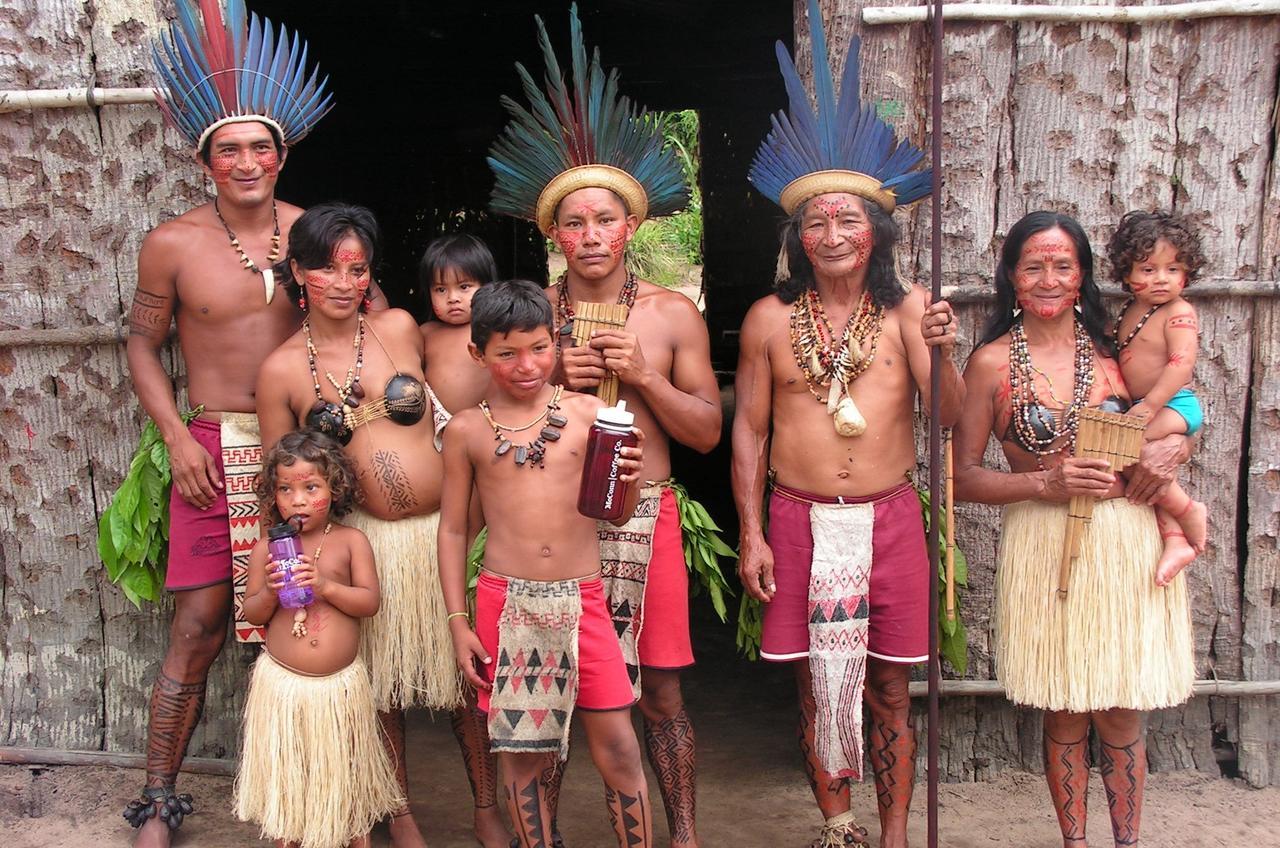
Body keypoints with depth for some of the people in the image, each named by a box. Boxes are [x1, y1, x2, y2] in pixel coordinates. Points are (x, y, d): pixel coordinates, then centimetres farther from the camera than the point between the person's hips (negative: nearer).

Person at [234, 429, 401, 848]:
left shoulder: (351, 541, -5)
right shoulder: (267, 550, -2)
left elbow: (370, 602, -9)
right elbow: (252, 614, 3)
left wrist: (325, 585, -23)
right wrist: (269, 592, -17)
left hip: (341, 683, 0)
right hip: (282, 682, 1)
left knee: (345, 767, 14)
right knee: (284, 771, 13)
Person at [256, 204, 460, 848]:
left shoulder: (399, 329, -1)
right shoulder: (281, 370, -1)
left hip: (445, 529, 0)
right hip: (362, 542, 0)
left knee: (469, 675, 8)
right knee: (379, 686, 14)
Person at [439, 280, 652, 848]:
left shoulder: (586, 412, 2)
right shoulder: (467, 430, 2)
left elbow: (618, 512, 8)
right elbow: (452, 529, 7)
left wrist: (630, 478, -14)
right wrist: (458, 621, 4)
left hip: (582, 600, 0)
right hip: (506, 603, 0)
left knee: (618, 747, 3)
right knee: (521, 749, 9)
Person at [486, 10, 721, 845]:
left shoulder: (673, 313, 2)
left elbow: (708, 431, 1)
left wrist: (643, 376, -13)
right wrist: (549, 380, -12)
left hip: (644, 515, 0)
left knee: (661, 692, 6)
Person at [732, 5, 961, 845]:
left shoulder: (907, 308, 0)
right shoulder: (771, 318, 1)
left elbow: (950, 416, -5)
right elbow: (749, 429, 3)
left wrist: (944, 354, -25)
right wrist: (752, 534, -1)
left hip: (888, 519, 0)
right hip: (800, 521, 0)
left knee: (889, 687, 8)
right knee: (818, 683, 9)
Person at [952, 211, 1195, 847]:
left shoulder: (1112, 348, 6)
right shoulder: (993, 361, -2)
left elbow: (1179, 415, 20)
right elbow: (962, 476, -2)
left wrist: (1175, 447, -4)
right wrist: (1046, 483, -15)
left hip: (1128, 543, 2)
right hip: (1045, 548, -2)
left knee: (1122, 718, 10)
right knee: (1066, 719, 8)